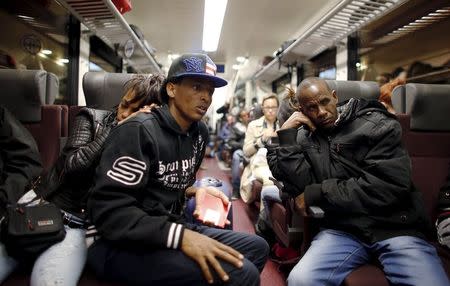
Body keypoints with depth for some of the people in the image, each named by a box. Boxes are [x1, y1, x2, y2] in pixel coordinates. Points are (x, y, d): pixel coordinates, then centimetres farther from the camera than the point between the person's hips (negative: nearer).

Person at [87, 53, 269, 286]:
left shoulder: (199, 132, 7)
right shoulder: (139, 130, -17)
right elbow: (109, 210, -24)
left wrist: (194, 191, -2)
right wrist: (181, 236, -31)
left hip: (169, 229, 8)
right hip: (125, 243, -8)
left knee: (257, 247, 9)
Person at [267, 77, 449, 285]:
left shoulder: (376, 125, 1)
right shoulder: (303, 138, 9)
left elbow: (389, 185, -12)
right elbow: (301, 187, -4)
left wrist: (318, 193, -9)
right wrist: (287, 136, -6)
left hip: (394, 227, -1)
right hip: (341, 229, 2)